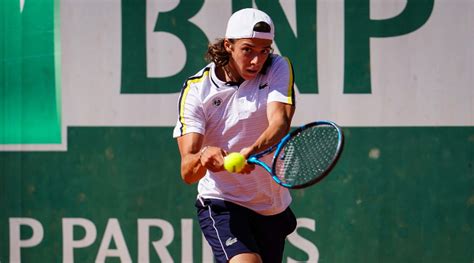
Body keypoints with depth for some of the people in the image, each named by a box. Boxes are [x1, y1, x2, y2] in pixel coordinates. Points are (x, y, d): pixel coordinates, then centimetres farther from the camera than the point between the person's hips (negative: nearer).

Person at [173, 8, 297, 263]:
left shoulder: (279, 68, -6)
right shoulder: (196, 89, -12)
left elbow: (280, 121, -26)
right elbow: (187, 172, -19)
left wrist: (251, 151, -47)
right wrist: (202, 157, -44)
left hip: (273, 206, 4)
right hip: (221, 204, -4)